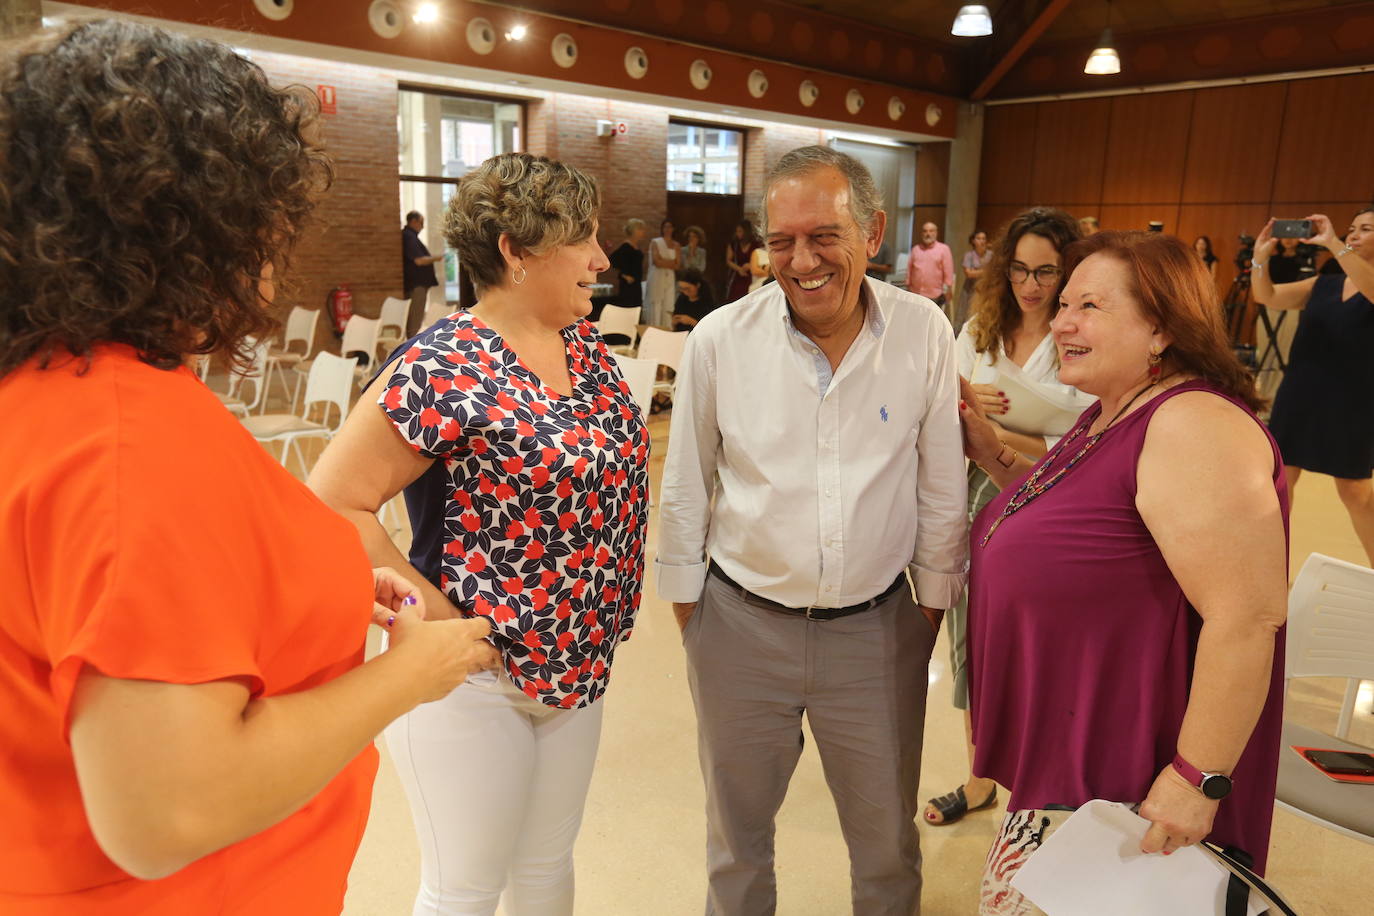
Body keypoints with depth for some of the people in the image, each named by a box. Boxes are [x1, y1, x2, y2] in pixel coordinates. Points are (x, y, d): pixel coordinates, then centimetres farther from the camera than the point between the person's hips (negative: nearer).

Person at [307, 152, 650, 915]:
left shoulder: (584, 340, 2)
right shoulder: (445, 368, -22)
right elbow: (333, 504, -21)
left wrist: (614, 600, 8)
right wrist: (437, 617, -19)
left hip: (581, 664, 7)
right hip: (473, 675, -6)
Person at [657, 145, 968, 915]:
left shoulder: (925, 333, -8)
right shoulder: (721, 338, -10)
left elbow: (943, 485, 1)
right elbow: (686, 488, 0)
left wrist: (934, 598, 6)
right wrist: (686, 602, 5)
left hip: (878, 627, 1)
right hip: (740, 622, 0)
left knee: (889, 840, 19)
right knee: (736, 830, 21)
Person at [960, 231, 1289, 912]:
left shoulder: (1192, 427, -25)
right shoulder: (1113, 416, 6)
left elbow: (1249, 617, -29)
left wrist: (1198, 779, -24)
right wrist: (991, 452, 5)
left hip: (1121, 780, -9)